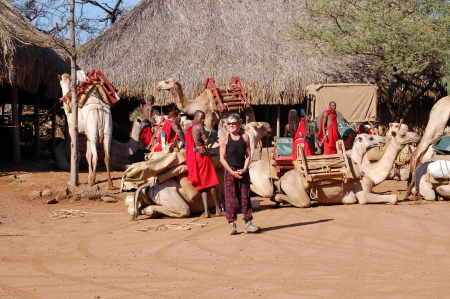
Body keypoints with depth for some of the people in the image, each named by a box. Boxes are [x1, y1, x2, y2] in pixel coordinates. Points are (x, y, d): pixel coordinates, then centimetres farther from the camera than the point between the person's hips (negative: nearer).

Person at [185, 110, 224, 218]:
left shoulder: (189, 129, 16)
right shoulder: (199, 126, -7)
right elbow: (205, 142, -10)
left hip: (192, 157, 7)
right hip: (201, 154, -7)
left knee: (202, 184, 6)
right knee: (211, 182, -1)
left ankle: (206, 211, -5)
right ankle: (218, 209, 3)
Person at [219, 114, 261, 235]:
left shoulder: (245, 137, 4)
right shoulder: (225, 139, -2)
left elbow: (248, 155, 4)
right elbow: (222, 158, -4)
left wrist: (244, 169, -10)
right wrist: (232, 172, -12)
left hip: (243, 171, 2)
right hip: (230, 171, -2)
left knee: (245, 197, 4)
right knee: (230, 198, -2)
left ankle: (248, 224, 8)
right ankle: (232, 225, 2)